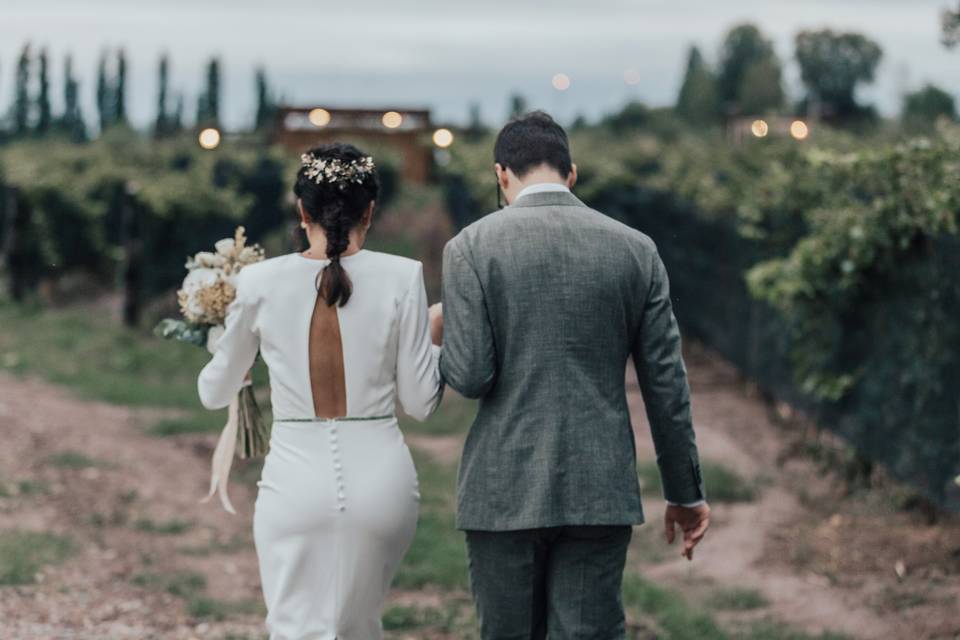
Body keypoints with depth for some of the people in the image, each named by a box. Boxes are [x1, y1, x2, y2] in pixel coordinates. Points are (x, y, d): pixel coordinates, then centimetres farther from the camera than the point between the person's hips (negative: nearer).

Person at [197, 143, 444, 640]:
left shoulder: (261, 282, -3)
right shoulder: (401, 278, -5)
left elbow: (214, 394, 10)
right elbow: (420, 402, -1)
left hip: (296, 483, -1)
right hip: (379, 481, 1)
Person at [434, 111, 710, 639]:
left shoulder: (471, 247, -5)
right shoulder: (635, 250, 3)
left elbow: (469, 376, -10)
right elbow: (666, 383, 5)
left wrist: (440, 334, 12)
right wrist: (684, 491, 13)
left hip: (506, 493, -1)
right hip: (601, 492, 2)